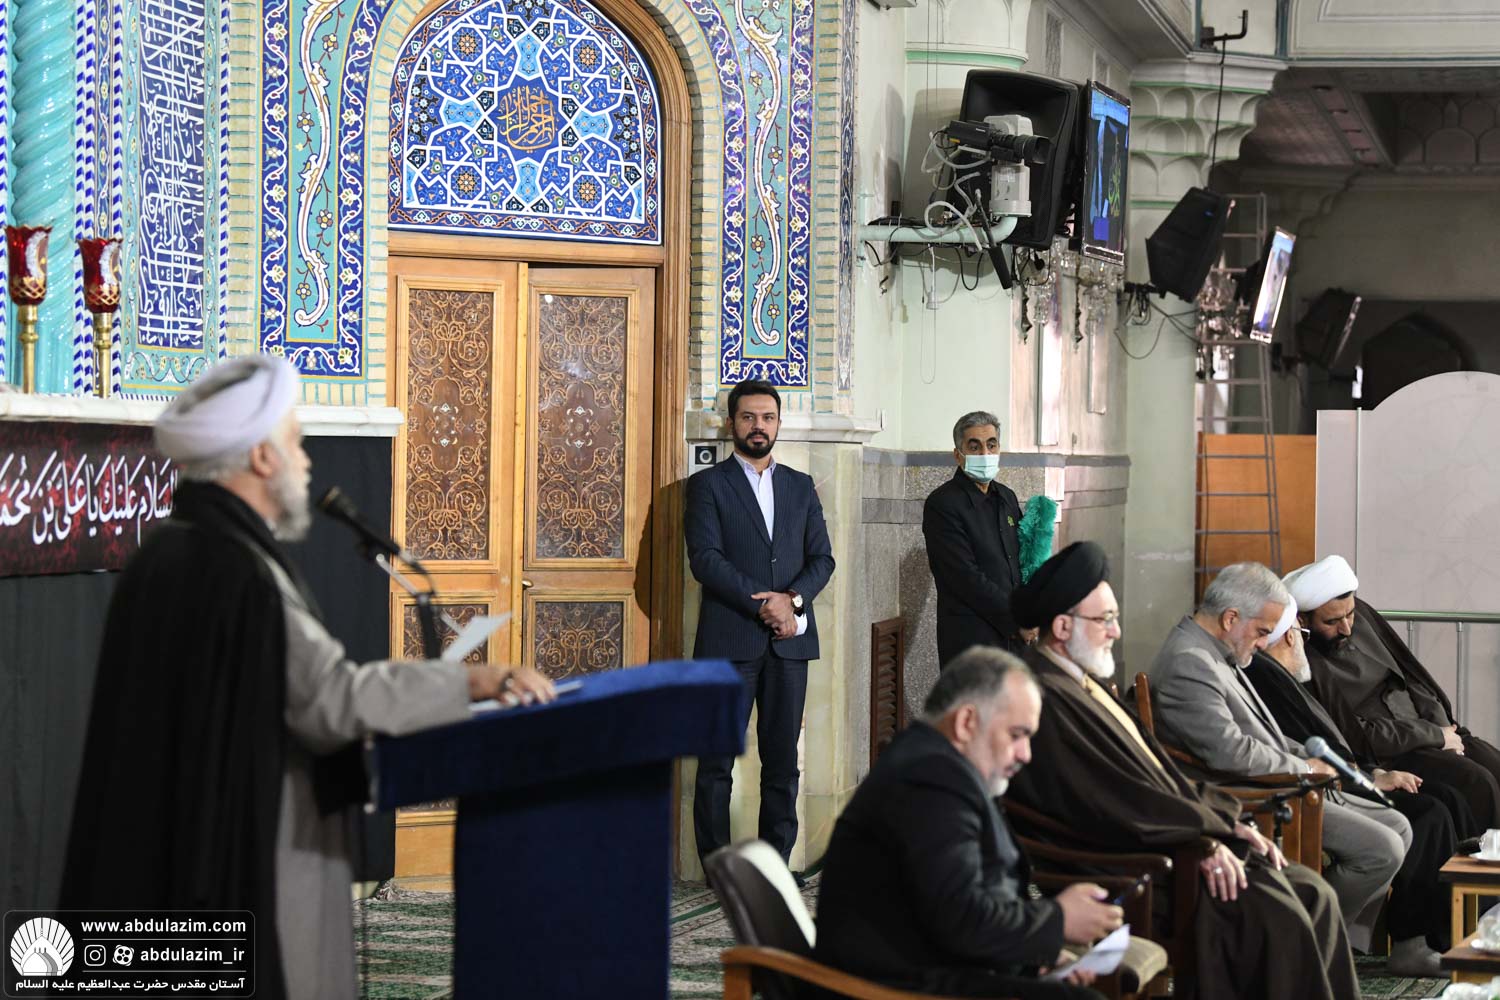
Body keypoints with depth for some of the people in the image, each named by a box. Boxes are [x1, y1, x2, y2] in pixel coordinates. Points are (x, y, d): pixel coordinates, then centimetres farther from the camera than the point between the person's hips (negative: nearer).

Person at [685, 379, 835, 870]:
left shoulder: (801, 487, 17)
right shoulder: (708, 484, 4)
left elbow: (822, 558, 11)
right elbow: (705, 558, -7)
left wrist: (792, 599, -9)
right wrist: (762, 604, -15)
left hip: (788, 638, 4)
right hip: (729, 639, -4)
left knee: (783, 759, 4)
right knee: (717, 759, -4)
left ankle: (776, 861, 8)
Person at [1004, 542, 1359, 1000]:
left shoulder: (1082, 684, 17)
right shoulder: (1044, 698, -17)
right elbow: (1108, 799, -22)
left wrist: (1225, 820, 6)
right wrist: (1203, 839, -18)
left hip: (1170, 843, 10)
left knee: (1314, 896, -1)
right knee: (1277, 916, -22)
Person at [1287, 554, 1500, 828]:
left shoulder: (1362, 616, 6)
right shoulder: (1304, 664, -17)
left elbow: (1412, 675, 13)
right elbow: (1355, 736, -18)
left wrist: (1443, 729, -3)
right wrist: (1436, 736, -12)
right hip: (1384, 755, -8)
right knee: (1477, 783, -27)